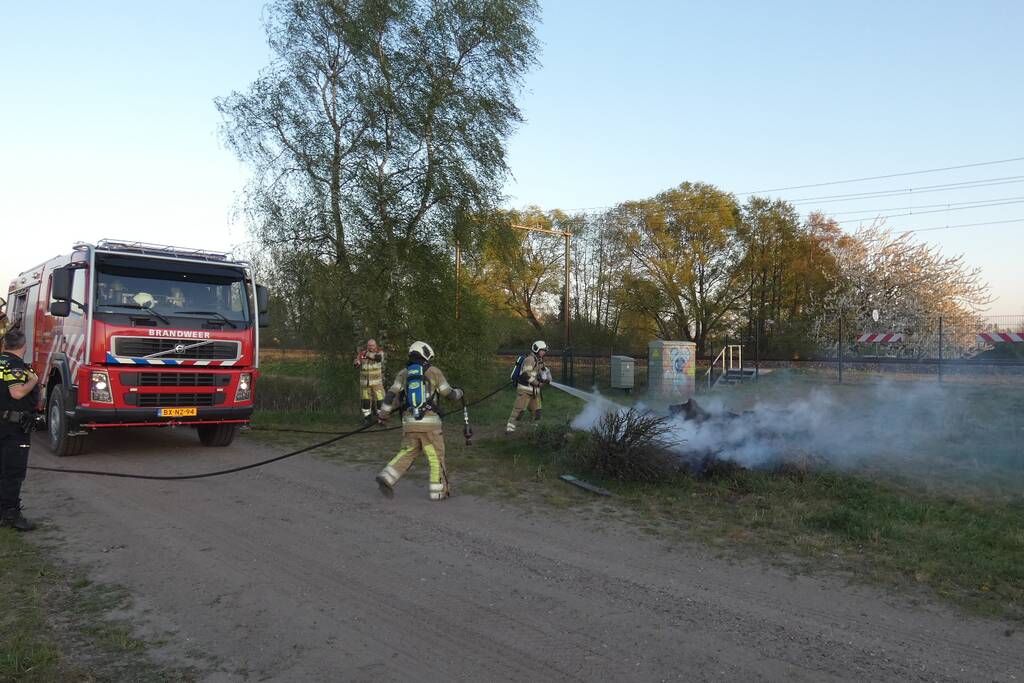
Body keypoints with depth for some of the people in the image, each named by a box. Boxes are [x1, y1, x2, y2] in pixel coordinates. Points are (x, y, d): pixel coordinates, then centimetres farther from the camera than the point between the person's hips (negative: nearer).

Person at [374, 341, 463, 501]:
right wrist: (459, 393, 29)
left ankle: (386, 478, 3)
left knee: (407, 453, 18)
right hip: (430, 423, -4)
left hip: (409, 422, 4)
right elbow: (449, 393, 8)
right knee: (436, 456, 7)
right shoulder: (433, 371, 2)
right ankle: (439, 491, 11)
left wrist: (382, 414, 13)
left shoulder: (403, 373, 10)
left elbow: (391, 395, 4)